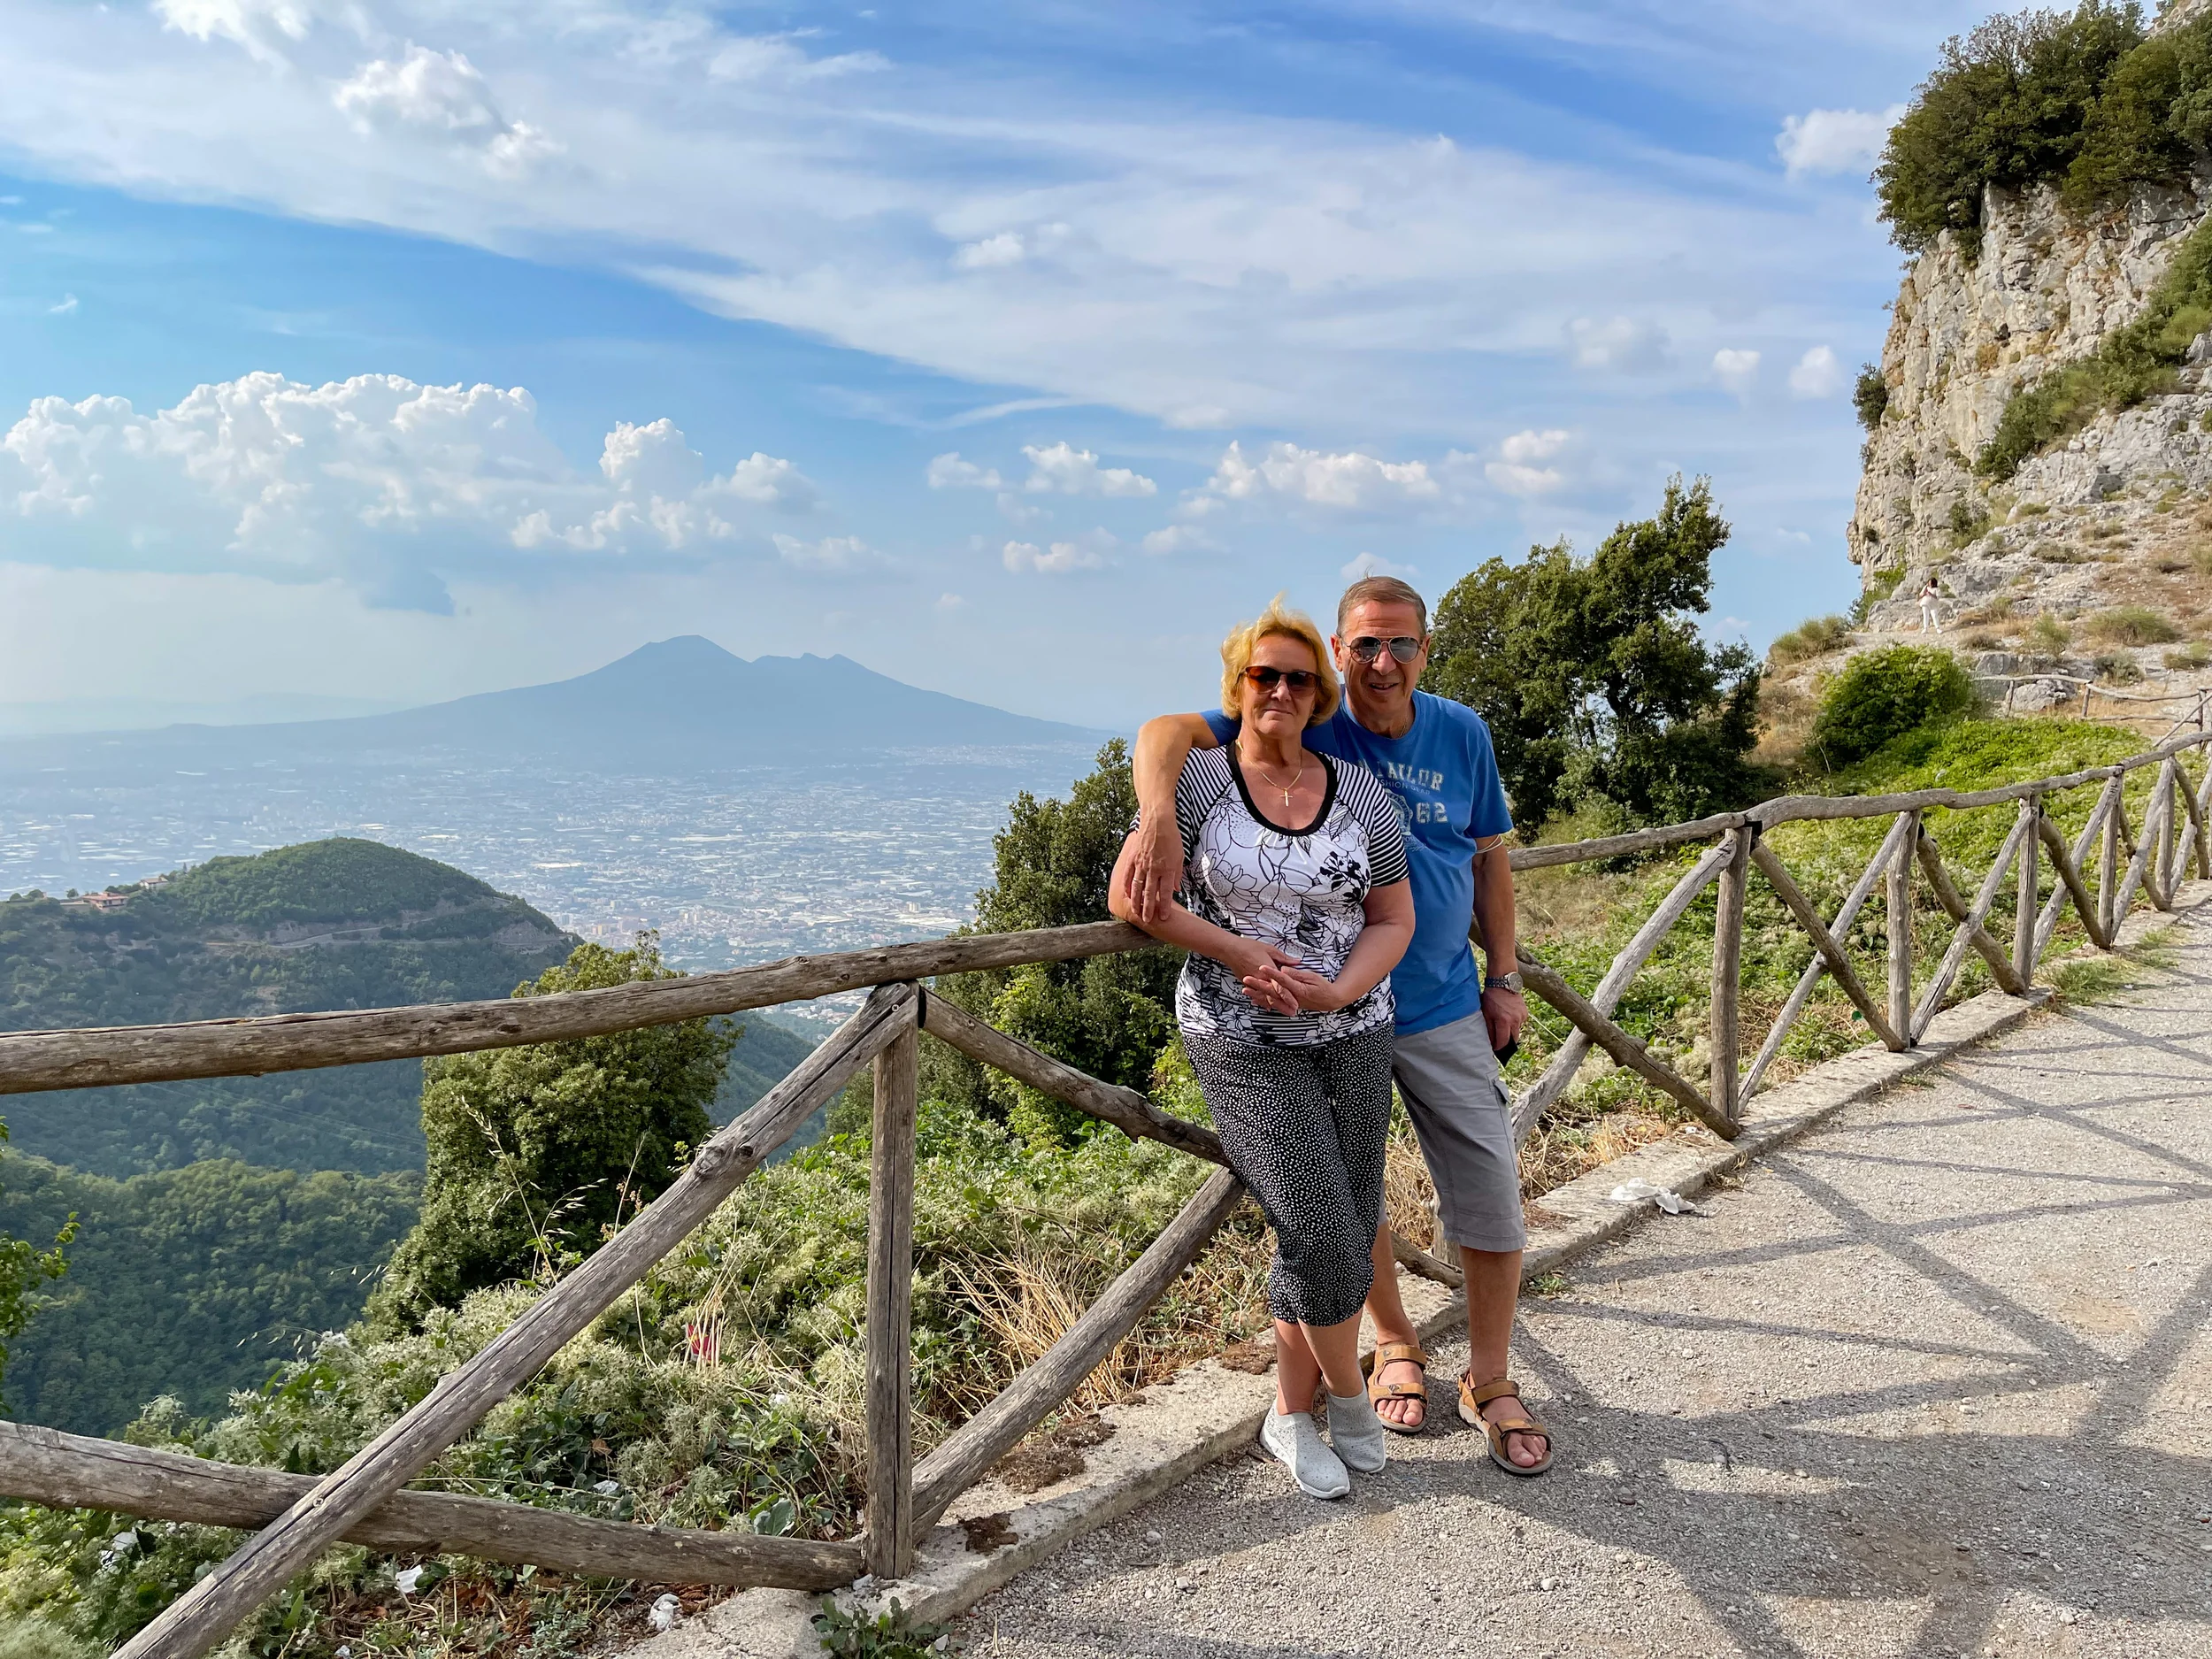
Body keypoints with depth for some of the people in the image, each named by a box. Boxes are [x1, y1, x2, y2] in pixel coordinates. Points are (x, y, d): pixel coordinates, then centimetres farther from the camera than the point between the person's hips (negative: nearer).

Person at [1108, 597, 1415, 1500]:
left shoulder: (1361, 793, 2)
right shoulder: (1197, 779, -6)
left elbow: (1393, 920, 5)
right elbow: (1130, 896, -6)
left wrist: (1340, 988, -14)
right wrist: (1235, 952, -14)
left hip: (1354, 1034, 4)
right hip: (1246, 1044, -3)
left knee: (1341, 1237, 8)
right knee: (1322, 1233, -9)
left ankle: (1291, 1415, 30)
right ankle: (1349, 1396, 21)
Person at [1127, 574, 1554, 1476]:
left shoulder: (1462, 734, -1)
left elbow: (1488, 856, 9)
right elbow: (1167, 732, -23)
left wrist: (1504, 977, 6)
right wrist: (1159, 819, -43)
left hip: (1444, 1006, 2)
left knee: (1491, 1197, 5)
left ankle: (1489, 1380, 25)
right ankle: (1397, 1347, 39)